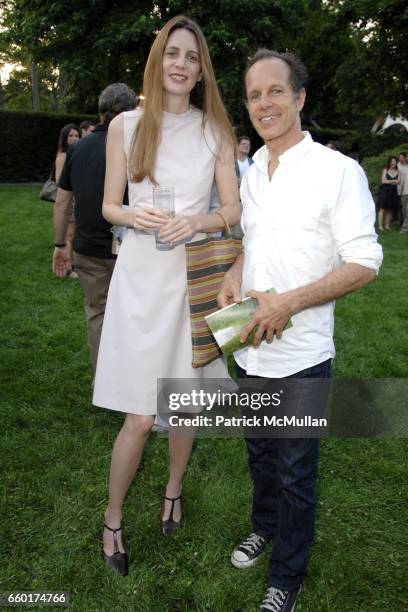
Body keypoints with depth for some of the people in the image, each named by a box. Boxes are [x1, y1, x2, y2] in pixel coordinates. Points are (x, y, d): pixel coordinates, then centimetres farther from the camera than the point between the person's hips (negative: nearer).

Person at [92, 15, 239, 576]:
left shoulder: (215, 131, 4)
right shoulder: (126, 126, 2)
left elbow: (233, 209, 4)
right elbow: (109, 205, 5)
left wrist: (198, 221, -17)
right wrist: (136, 217, -17)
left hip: (195, 274, 2)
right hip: (141, 276, -1)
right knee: (140, 417, -2)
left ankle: (174, 489, 41)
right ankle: (113, 519, 22)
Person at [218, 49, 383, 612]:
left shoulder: (338, 171, -13)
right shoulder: (251, 175, 8)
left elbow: (365, 263, -15)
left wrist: (286, 302, -23)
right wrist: (233, 278, -2)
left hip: (300, 355, -6)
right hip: (250, 348, 6)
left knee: (296, 471, 9)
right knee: (259, 452, 24)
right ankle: (264, 525, 50)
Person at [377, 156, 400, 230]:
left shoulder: (397, 171, 6)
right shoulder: (385, 170, 3)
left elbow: (398, 182, -3)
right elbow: (383, 181, -6)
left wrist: (388, 181, -11)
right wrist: (393, 181, -6)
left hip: (393, 192, 2)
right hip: (385, 191, -2)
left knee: (390, 209, 4)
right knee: (382, 208, -6)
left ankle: (387, 225, 10)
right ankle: (380, 225, -6)